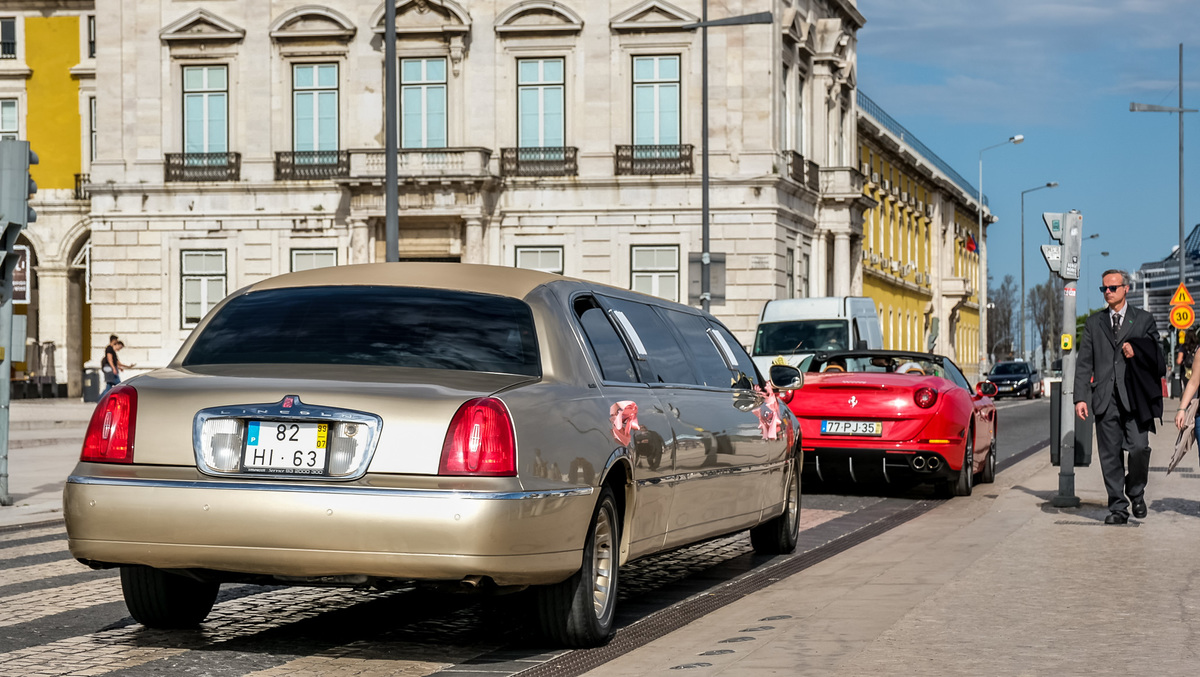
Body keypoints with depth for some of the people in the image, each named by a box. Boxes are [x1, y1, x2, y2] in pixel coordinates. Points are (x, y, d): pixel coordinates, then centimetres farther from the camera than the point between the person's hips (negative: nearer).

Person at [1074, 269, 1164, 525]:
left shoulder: (1144, 320, 11)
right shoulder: (1093, 322, 15)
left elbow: (1155, 354, 10)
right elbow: (1084, 362, 10)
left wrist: (1137, 350, -10)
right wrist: (1081, 397, 1)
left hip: (1135, 397, -2)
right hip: (1106, 398, 2)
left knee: (1139, 447, -13)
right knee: (1109, 455, 1)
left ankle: (1136, 493, 13)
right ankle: (1118, 507, 7)